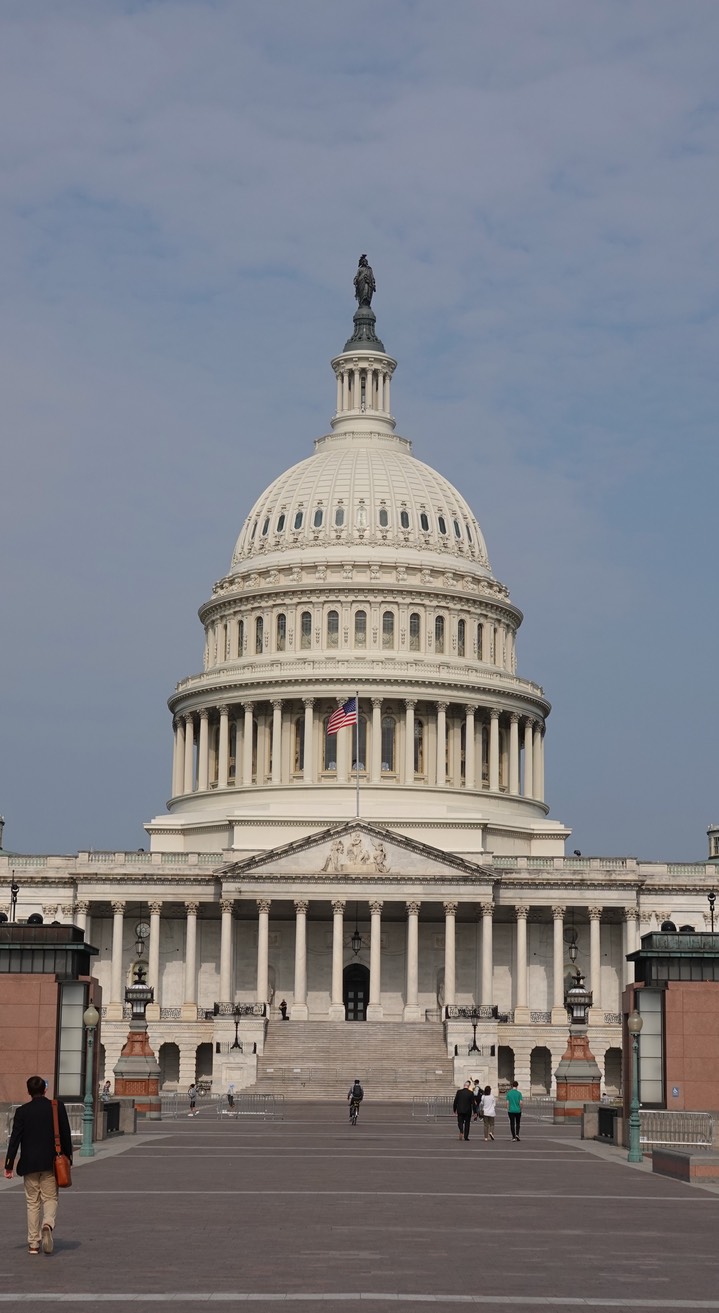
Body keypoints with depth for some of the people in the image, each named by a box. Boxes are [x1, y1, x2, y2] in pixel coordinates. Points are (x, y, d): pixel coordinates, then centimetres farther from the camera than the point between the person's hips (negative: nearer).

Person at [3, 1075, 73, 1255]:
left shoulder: (22, 1111, -4)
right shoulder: (57, 1106, -3)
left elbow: (15, 1138, -5)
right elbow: (65, 1133, 1)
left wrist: (9, 1165, -1)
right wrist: (68, 1156, 12)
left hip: (29, 1164, 0)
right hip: (51, 1163, 0)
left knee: (33, 1202, 9)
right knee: (50, 1198, 9)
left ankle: (33, 1243, 9)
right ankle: (48, 1224, -22)